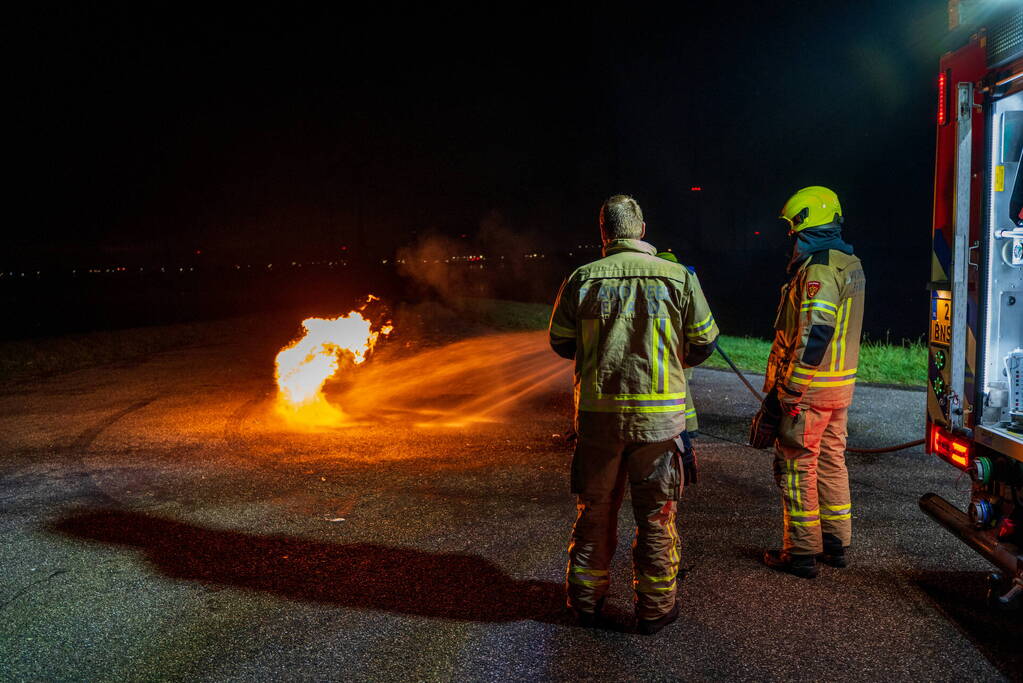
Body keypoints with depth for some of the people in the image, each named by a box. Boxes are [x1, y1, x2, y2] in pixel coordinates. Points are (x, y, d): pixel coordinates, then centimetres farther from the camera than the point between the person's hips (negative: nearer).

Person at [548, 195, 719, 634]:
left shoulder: (581, 279, -2)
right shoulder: (679, 277, -4)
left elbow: (561, 343, 7)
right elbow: (704, 342, 4)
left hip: (597, 411, 1)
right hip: (659, 413, -1)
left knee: (595, 510, 15)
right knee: (656, 515, 12)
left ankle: (586, 601, 27)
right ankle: (655, 606, 23)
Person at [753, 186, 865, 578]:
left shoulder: (818, 269, -18)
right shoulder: (850, 264, 14)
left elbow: (813, 337, -25)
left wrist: (783, 393, -22)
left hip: (809, 387, -10)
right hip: (841, 385, 10)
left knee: (796, 468, 0)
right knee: (831, 462, 17)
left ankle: (801, 552, 9)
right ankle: (835, 544, 27)